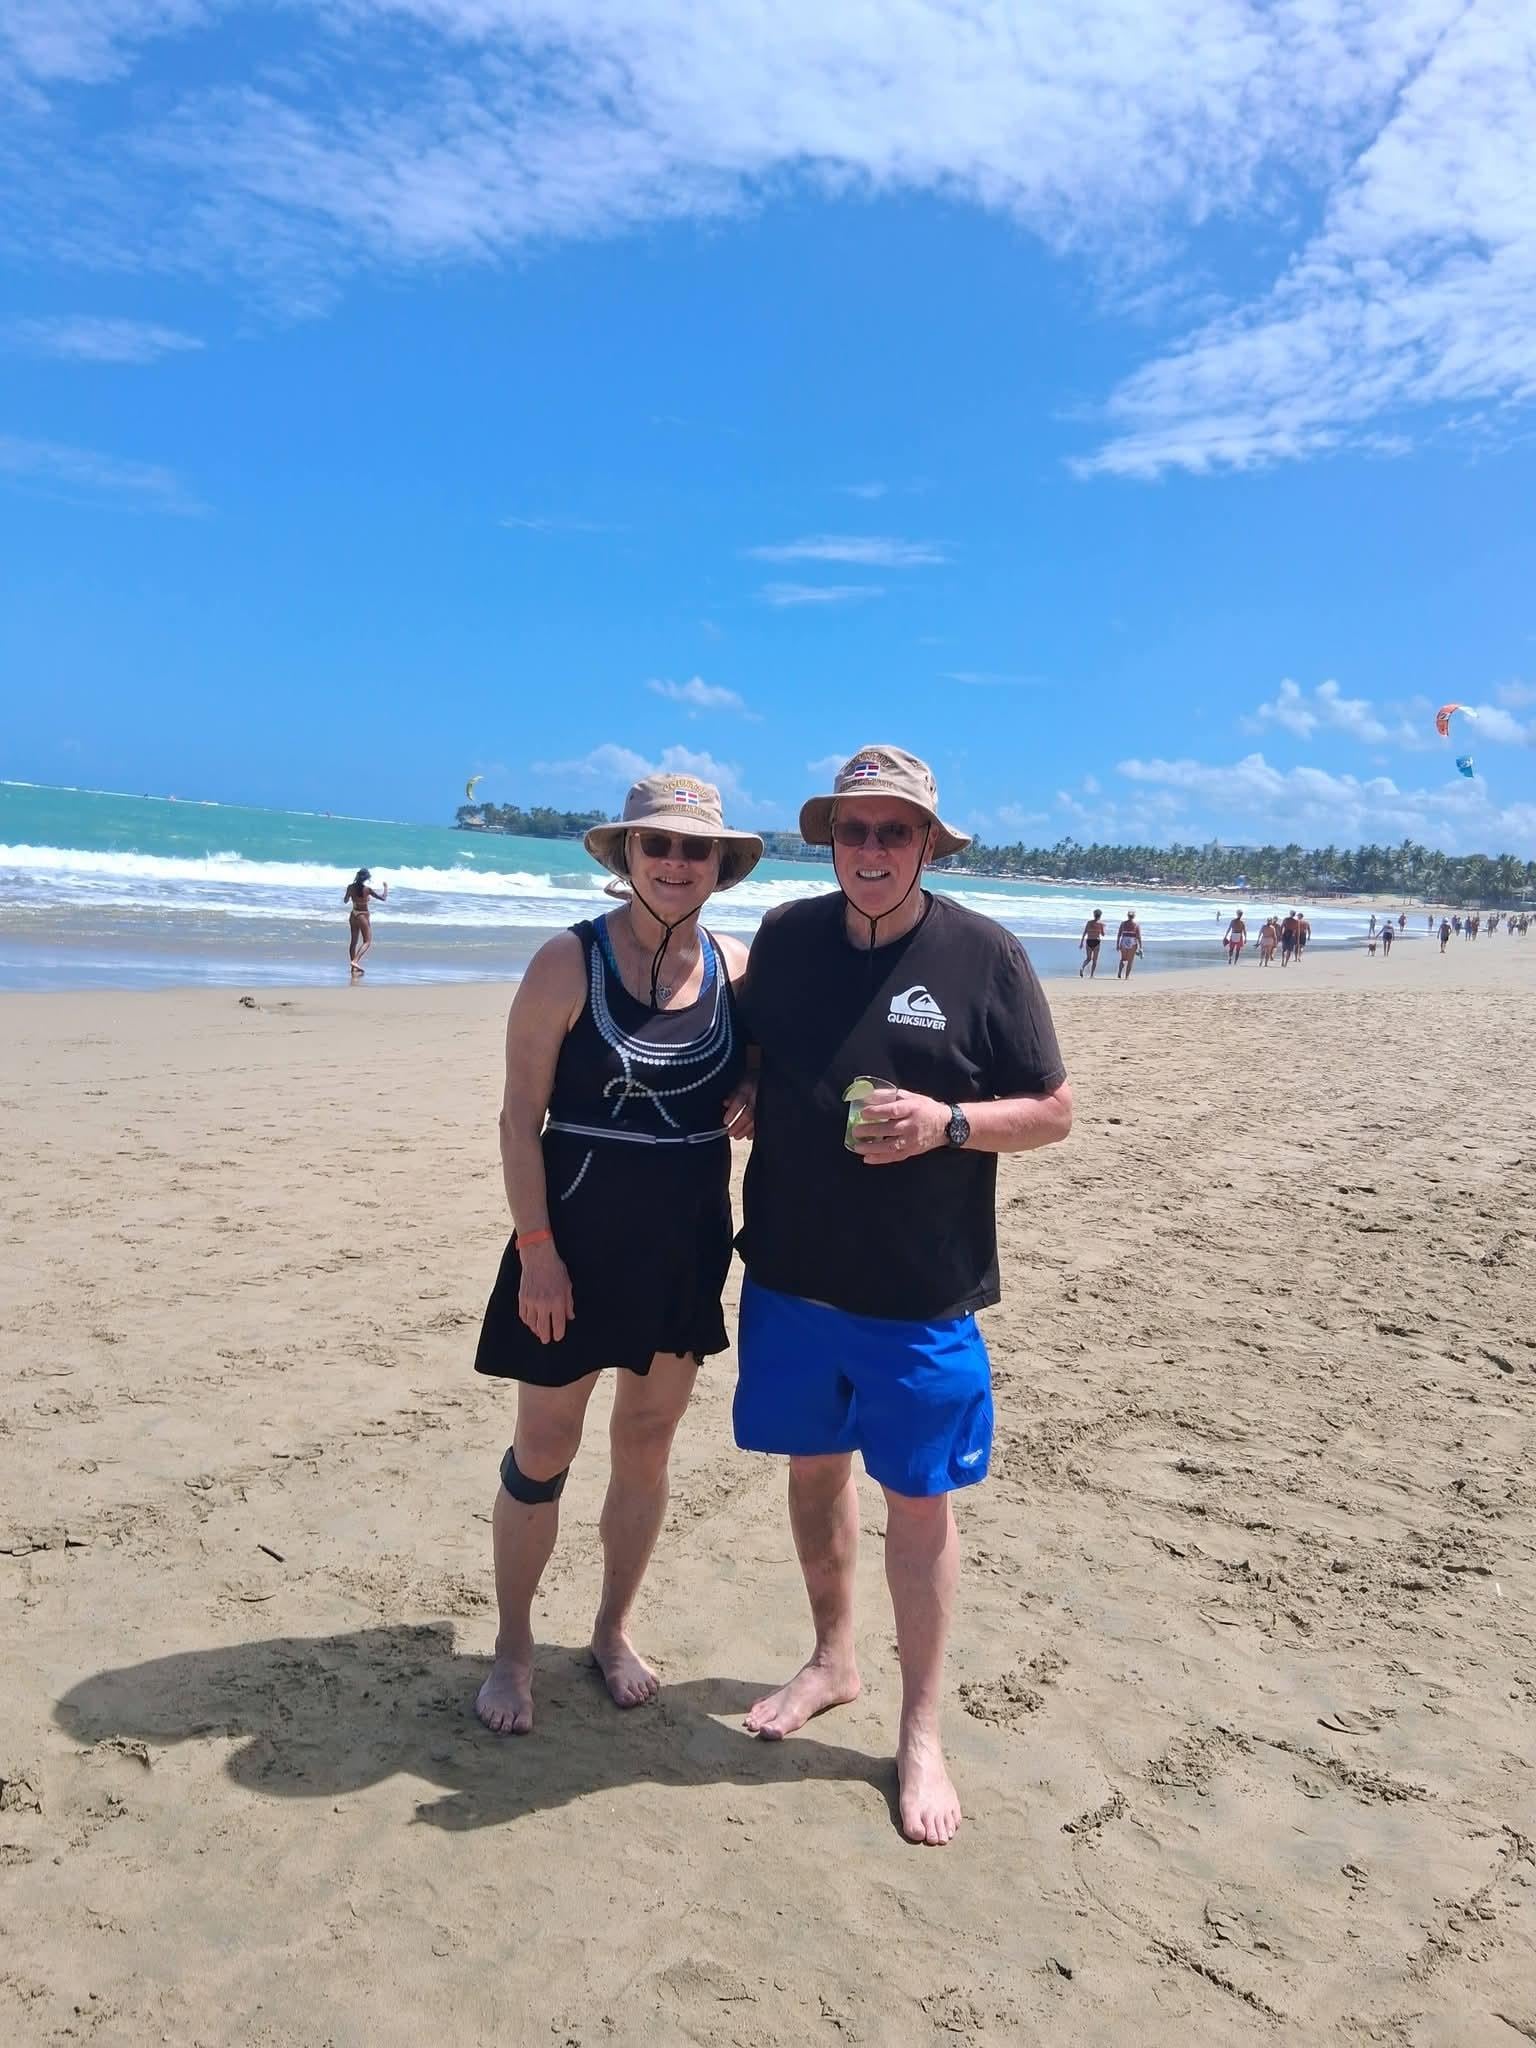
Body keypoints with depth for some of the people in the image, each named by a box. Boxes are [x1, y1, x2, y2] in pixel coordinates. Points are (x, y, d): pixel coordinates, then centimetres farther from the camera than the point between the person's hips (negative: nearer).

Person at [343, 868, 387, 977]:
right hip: (363, 916, -6)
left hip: (353, 915, 6)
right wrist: (385, 887, 3)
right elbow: (383, 898, -12)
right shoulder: (367, 889, -17)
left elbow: (345, 901, 10)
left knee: (353, 941, 14)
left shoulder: (350, 887, -4)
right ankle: (355, 961, -16)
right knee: (367, 941, 4)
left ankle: (354, 968, 19)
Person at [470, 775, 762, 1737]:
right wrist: (535, 1247, -15)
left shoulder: (739, 965, 0)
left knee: (647, 1445, 16)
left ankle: (615, 1629, 36)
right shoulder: (571, 961, -11)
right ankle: (514, 1647, 28)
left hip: (688, 1247, 4)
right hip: (577, 1241, -4)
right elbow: (520, 1116, -11)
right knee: (543, 1451, 7)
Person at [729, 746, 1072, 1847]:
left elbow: (1053, 1110, -5)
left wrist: (946, 1122, -21)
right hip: (791, 1272, 4)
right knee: (814, 1466, 18)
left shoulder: (983, 954, -10)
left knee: (918, 1499, 7)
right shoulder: (785, 936, 0)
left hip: (923, 1291, -3)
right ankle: (833, 1659, 43)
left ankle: (922, 1731, 26)